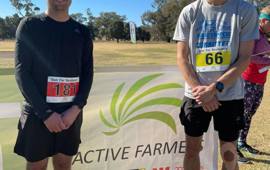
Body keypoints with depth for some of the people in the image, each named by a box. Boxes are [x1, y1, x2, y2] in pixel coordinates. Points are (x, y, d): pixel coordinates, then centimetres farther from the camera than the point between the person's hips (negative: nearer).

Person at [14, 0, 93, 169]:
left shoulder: (82, 32, 6)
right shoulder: (30, 25, -2)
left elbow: (88, 74, 5)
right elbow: (22, 73, -8)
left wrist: (76, 108, -10)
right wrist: (45, 113, -14)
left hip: (71, 113, 3)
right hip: (38, 113, -2)